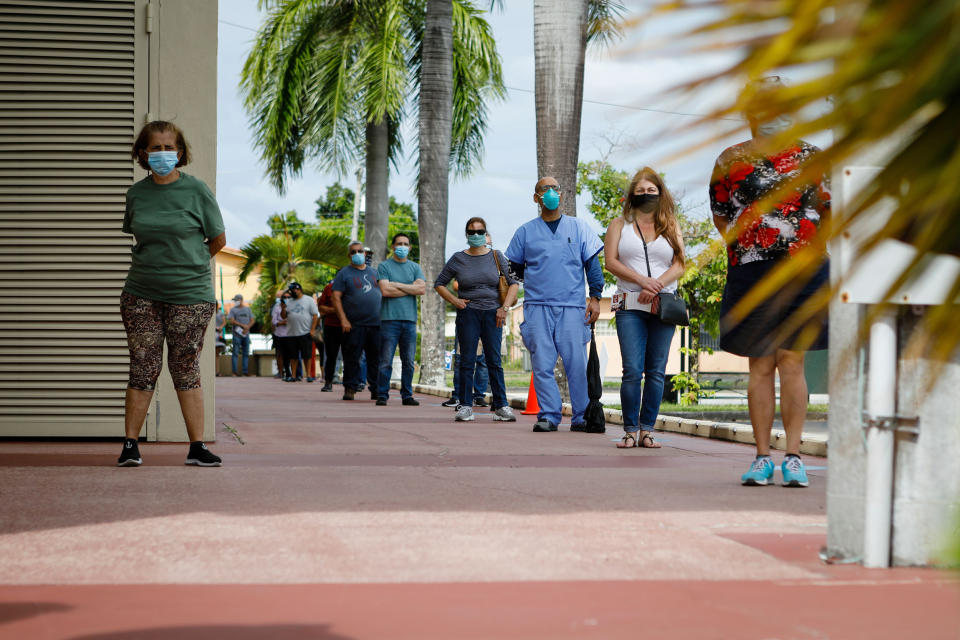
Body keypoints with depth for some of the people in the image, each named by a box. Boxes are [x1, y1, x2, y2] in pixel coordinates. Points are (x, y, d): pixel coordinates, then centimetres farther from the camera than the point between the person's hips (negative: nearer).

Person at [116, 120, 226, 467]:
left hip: (190, 295, -2)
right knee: (142, 370, 2)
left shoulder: (197, 191, -3)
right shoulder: (136, 193, 5)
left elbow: (218, 240, 6)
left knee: (186, 372, 1)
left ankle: (197, 447, 6)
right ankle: (130, 444, 8)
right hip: (141, 295, 2)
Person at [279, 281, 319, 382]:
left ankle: (308, 375, 3)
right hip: (291, 334, 4)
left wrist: (312, 330, -10)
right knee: (293, 356, 4)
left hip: (305, 333, -4)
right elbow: (283, 316, 15)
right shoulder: (289, 302, 15)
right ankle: (293, 375, 7)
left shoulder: (309, 300, 3)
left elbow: (315, 315, -2)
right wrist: (283, 309, -6)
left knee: (306, 355, -3)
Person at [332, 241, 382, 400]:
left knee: (376, 358, 2)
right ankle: (350, 388, 3)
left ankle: (376, 389, 7)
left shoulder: (374, 272, 17)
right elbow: (336, 297, -3)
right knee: (352, 358, -3)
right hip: (354, 325, -3)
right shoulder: (344, 273, 4)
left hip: (376, 323, 3)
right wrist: (343, 320, -12)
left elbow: (383, 294, 22)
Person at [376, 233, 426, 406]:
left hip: (409, 320, 3)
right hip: (389, 319, -3)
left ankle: (407, 395, 11)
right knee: (386, 361, -6)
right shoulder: (384, 266, 5)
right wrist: (411, 288, -2)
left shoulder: (415, 267, 15)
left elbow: (422, 289, -1)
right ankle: (382, 395, -1)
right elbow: (385, 290, -9)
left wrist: (398, 285, -5)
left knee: (409, 361, 4)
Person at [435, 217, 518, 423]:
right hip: (468, 314, 0)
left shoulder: (496, 257, 6)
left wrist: (505, 307, -4)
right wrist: (454, 300, -2)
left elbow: (513, 283, 6)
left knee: (494, 361, -1)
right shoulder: (458, 259, 6)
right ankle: (465, 407, 3)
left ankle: (501, 406, 1)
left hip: (492, 314, 0)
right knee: (467, 361, -1)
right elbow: (439, 284, 13)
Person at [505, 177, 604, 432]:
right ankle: (548, 415, 2)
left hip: (573, 306, -1)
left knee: (577, 363, -5)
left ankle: (582, 417, 1)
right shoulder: (526, 232, 12)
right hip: (537, 307, 1)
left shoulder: (577, 227, 12)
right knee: (542, 365, -4)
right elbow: (514, 268, 20)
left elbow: (592, 264, 9)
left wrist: (595, 297, 2)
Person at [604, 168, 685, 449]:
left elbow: (679, 266, 4)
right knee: (632, 371, -10)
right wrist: (641, 281, -12)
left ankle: (647, 430, 3)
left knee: (656, 371, -1)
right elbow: (611, 261, 1)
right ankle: (630, 431, -4)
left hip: (663, 306, 2)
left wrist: (656, 285, -13)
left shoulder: (670, 226, 14)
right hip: (630, 306, -1)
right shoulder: (620, 225, 11)